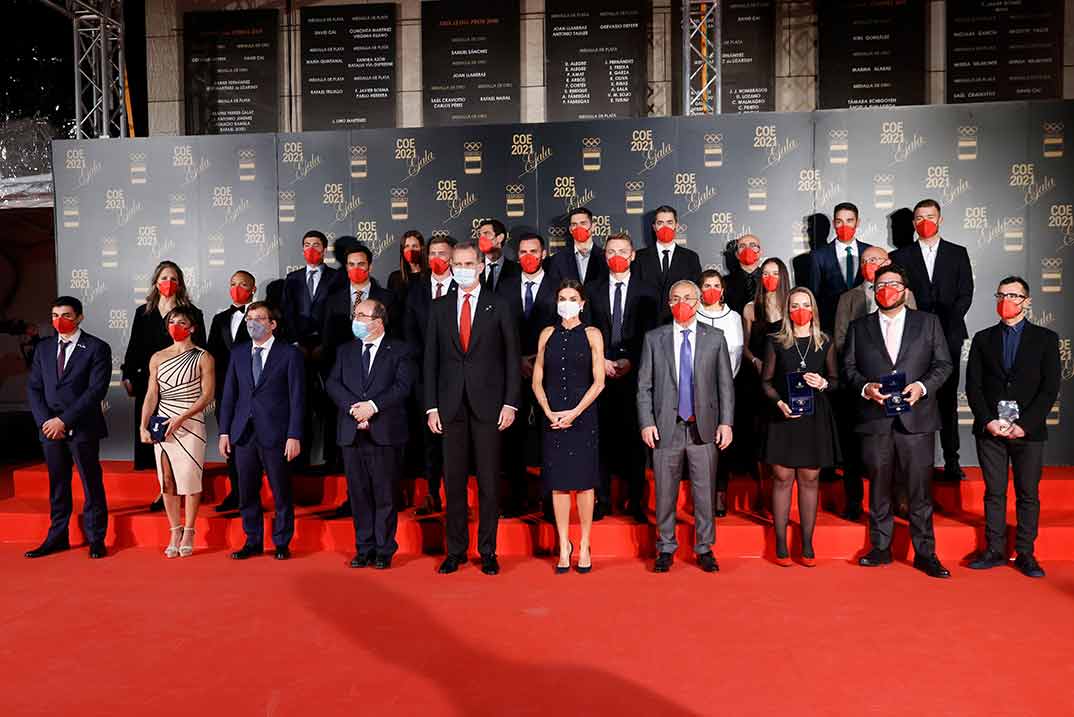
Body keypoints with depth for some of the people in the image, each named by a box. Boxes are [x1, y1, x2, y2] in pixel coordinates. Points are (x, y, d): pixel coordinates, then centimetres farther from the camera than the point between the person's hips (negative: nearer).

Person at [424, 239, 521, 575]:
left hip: (488, 404, -2)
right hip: (451, 405, 2)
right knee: (454, 480, 7)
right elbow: (431, 360, 8)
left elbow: (511, 356, 2)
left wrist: (510, 403, -6)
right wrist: (431, 406, 1)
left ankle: (488, 551, 14)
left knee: (488, 481, 3)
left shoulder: (499, 307, 4)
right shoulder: (439, 309, 10)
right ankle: (455, 550, 17)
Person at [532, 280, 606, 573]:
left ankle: (584, 546, 12)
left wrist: (574, 412, -12)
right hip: (553, 417, 2)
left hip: (582, 415, -2)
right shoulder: (547, 334, 9)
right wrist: (548, 412, -8)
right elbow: (537, 380, 7)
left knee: (584, 481, 2)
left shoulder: (592, 335, 3)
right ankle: (564, 546, 13)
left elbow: (598, 381, -3)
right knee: (558, 482, 4)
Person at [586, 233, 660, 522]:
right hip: (601, 372, 1)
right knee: (602, 436, 1)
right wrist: (601, 361, -7)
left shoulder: (647, 292, 7)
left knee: (634, 438, 2)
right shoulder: (593, 291, 10)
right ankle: (603, 500, 10)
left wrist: (628, 362, -9)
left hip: (634, 372, -1)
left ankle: (635, 502, 10)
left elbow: (650, 335, 2)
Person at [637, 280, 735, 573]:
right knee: (665, 492, 7)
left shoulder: (715, 337, 6)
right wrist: (646, 423, -4)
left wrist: (725, 422, -2)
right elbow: (644, 386, 4)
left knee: (704, 492, 6)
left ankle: (704, 549, 22)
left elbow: (725, 384, 5)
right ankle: (666, 548, 22)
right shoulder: (654, 338, 5)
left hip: (704, 428, 0)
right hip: (667, 427, 0)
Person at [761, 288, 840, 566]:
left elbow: (836, 380, 13)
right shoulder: (776, 342, 3)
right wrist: (780, 402, -13)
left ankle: (807, 544, 13)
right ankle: (780, 544, 9)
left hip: (815, 418, 1)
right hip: (783, 417, -1)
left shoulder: (825, 343, 7)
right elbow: (766, 381, 3)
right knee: (783, 478, 1)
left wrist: (823, 384, -9)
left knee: (810, 480, 5)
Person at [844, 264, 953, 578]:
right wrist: (865, 387, -10)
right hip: (875, 419, 1)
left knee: (920, 488, 1)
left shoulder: (928, 322, 10)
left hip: (916, 417, -1)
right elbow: (848, 366, 9)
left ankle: (925, 553, 11)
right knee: (878, 486, 8)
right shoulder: (859, 327, 12)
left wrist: (922, 386, -10)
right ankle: (880, 548, 18)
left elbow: (943, 363, 7)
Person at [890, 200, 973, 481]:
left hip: (949, 335, 1)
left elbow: (965, 294, 6)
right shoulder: (900, 256, 11)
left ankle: (951, 461, 6)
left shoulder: (958, 254, 13)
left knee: (948, 399, 2)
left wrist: (948, 322, -8)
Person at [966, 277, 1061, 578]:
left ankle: (1025, 554, 13)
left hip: (1028, 430, -1)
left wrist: (1024, 424, -11)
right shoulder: (983, 338, 10)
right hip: (990, 429, 1)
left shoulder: (1045, 338, 5)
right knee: (994, 492, 6)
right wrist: (988, 421, -7)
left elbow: (1050, 388, -2)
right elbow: (973, 385, 6)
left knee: (1028, 495, 4)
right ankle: (994, 551, 12)